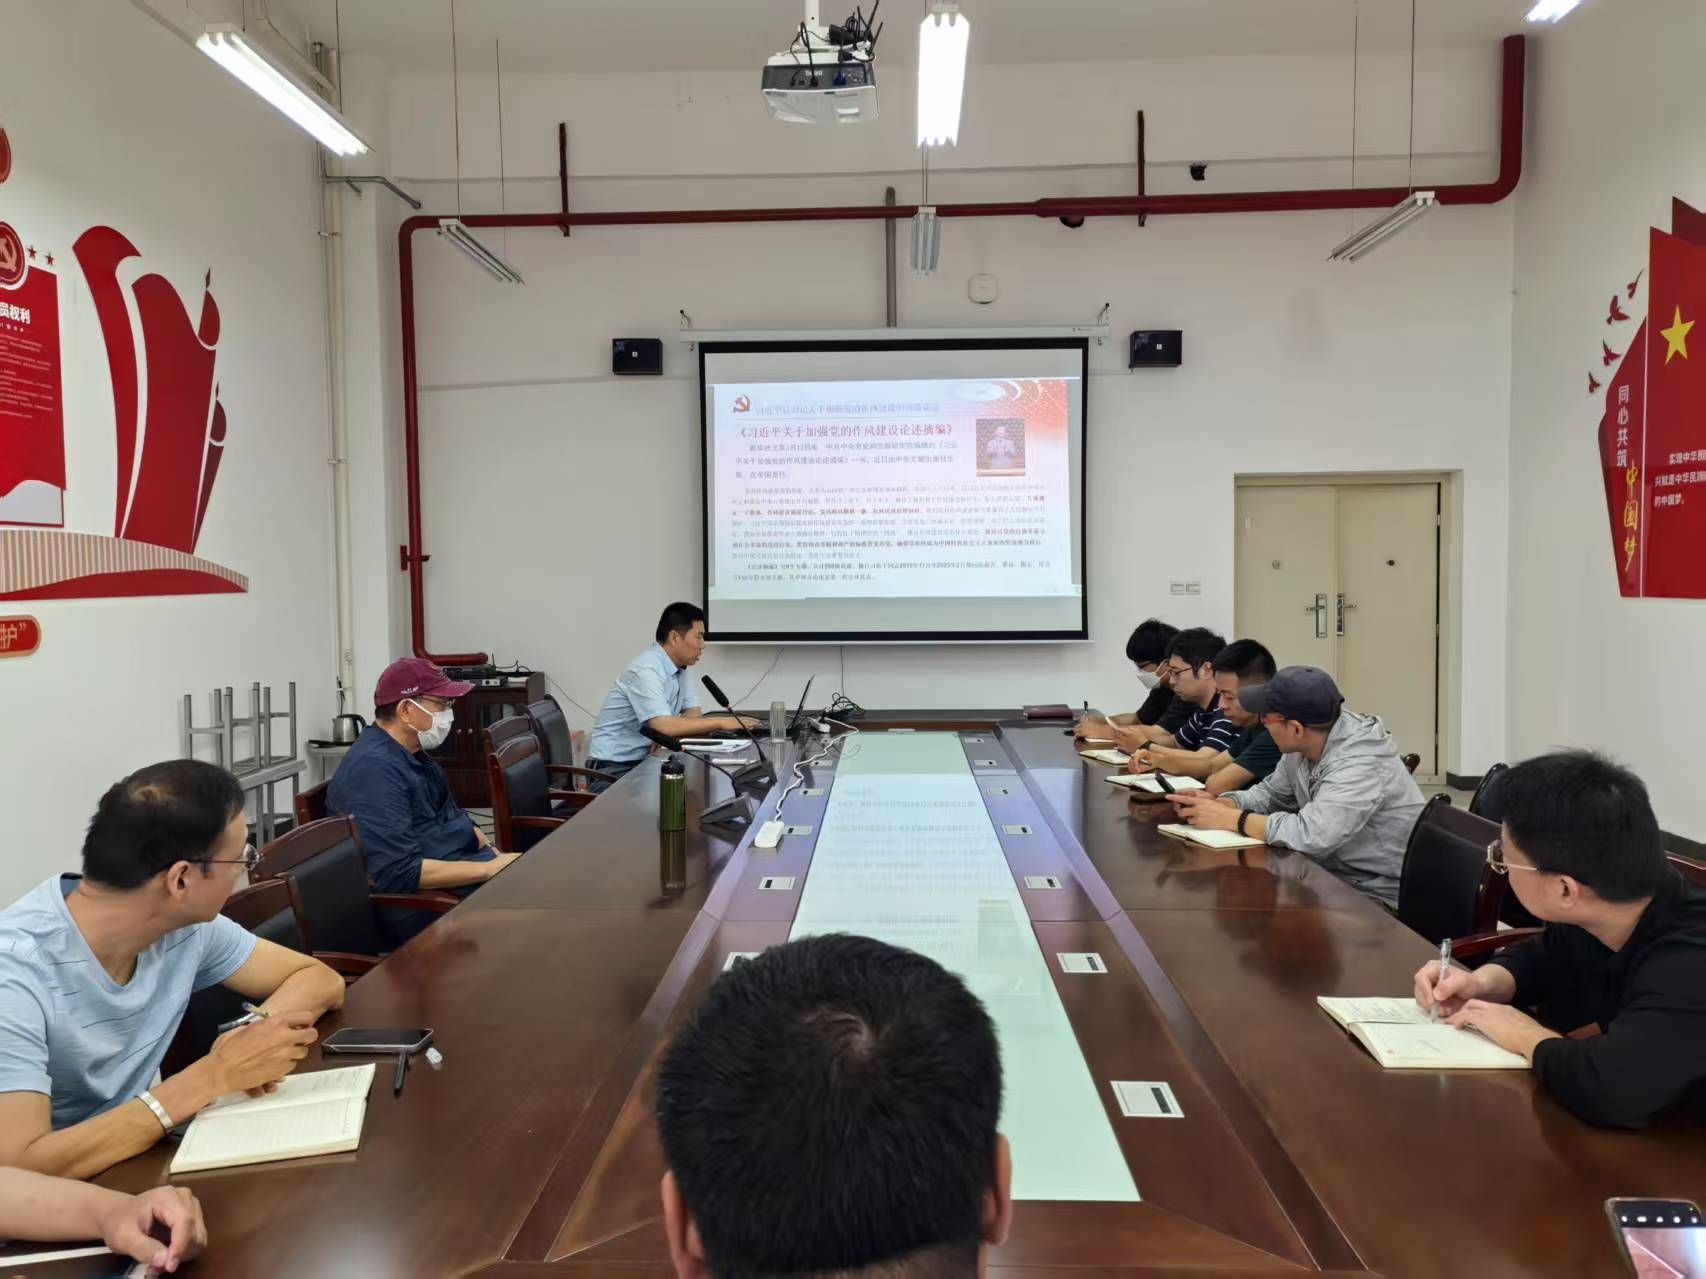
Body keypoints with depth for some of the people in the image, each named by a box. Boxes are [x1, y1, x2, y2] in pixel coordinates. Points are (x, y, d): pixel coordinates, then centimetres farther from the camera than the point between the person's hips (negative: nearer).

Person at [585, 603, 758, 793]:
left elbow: (693, 712, 5)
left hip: (644, 760, 8)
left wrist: (668, 734, -16)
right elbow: (663, 726, -29)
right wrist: (721, 722, -26)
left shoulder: (680, 667, 6)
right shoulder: (647, 670, -21)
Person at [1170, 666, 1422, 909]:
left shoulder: (1362, 762, -27)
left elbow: (1310, 835, -38)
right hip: (1335, 878, 7)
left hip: (1380, 900, -7)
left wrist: (1229, 818, -26)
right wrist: (1219, 804, -7)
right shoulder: (1302, 747, -2)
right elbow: (1270, 793, 13)